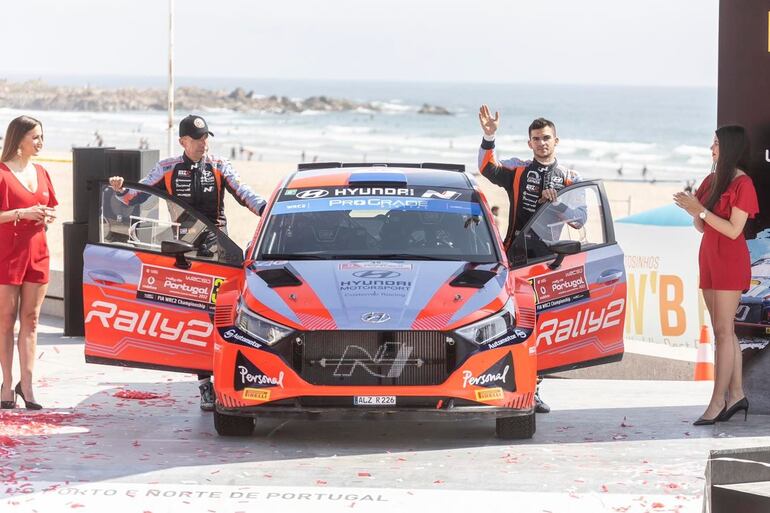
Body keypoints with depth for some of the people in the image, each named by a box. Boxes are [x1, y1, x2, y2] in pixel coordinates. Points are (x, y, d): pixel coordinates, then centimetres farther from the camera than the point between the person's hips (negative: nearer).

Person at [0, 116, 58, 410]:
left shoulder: (41, 173, 12)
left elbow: (52, 208, 23)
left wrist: (48, 216, 1)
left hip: (36, 253, 6)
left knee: (30, 320, 4)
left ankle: (26, 383, 6)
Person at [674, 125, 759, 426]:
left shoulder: (742, 184, -10)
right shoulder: (712, 181, 13)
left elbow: (733, 230, -16)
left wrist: (701, 210, -18)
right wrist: (693, 212, -4)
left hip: (730, 262, -8)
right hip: (709, 259, 8)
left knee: (723, 331, -9)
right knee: (723, 331, 8)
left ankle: (718, 401, -11)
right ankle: (736, 395, 11)